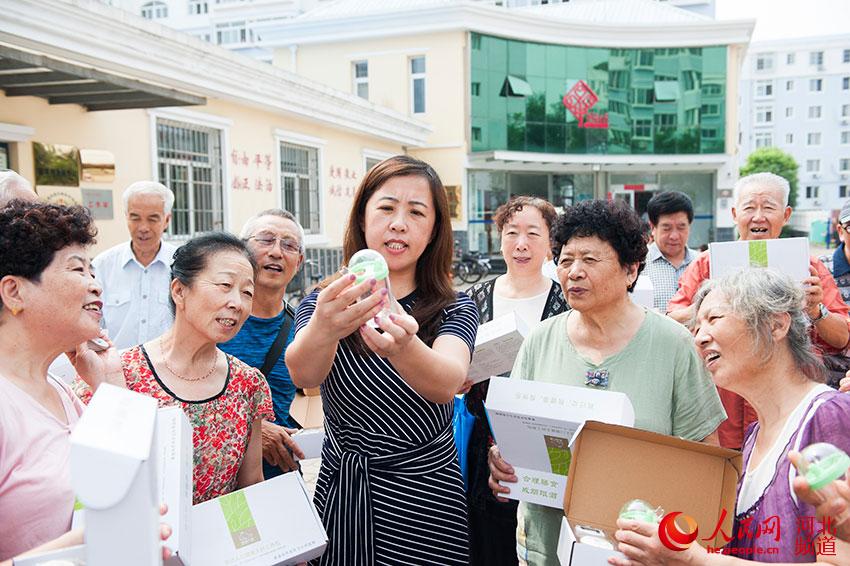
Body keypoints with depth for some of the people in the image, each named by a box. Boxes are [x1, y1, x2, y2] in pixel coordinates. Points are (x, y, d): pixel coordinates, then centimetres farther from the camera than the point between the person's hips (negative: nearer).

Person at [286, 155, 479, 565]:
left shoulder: (455, 309, -5)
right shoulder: (323, 304, -3)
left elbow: (448, 384, -26)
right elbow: (303, 374, -24)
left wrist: (402, 348, -47)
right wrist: (324, 329, -45)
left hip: (425, 500, 0)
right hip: (340, 500, 1)